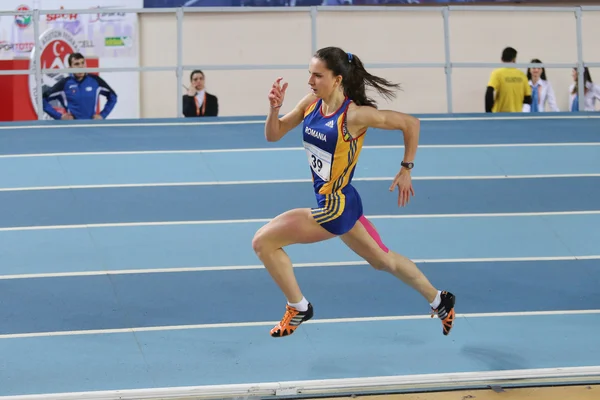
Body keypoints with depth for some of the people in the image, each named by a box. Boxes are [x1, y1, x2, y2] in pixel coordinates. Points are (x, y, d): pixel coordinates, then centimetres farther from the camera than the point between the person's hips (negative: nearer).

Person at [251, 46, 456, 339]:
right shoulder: (310, 104, -2)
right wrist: (274, 108, -15)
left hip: (334, 208, -8)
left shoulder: (354, 115, -22)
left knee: (263, 241, -7)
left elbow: (411, 123, -13)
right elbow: (273, 135, 5)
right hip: (341, 203, 8)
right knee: (382, 260, 24)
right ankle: (440, 301, 40)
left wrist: (406, 170, -6)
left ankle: (298, 308, 10)